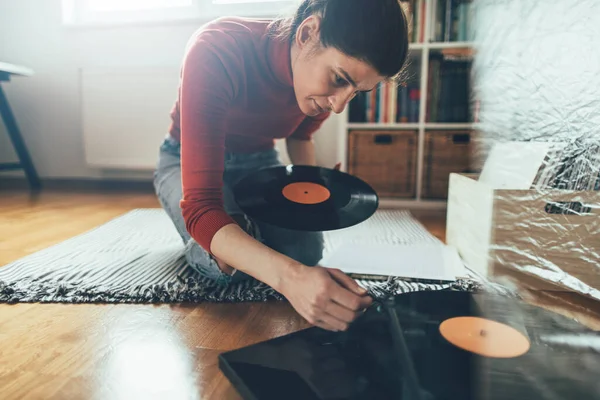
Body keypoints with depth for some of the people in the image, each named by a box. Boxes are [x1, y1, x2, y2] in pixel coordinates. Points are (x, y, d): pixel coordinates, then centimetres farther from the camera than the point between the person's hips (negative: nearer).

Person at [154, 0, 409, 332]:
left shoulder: (331, 72, -18)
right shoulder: (215, 53, -36)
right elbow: (200, 206, -43)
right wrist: (289, 277, -56)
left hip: (257, 161, 4)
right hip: (187, 162, -3)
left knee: (305, 250, -19)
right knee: (228, 262, -28)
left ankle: (244, 227, 14)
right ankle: (201, 239, 9)